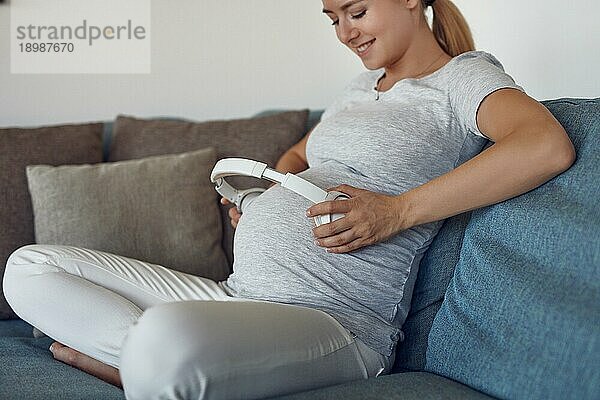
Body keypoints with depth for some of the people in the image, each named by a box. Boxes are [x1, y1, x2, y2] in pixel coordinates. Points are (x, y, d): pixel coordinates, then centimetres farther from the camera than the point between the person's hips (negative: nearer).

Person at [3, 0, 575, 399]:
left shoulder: (463, 75, 0)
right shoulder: (364, 84, 25)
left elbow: (549, 146, -21)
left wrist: (399, 211, -21)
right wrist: (264, 193, 14)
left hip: (336, 320, -9)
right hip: (237, 294, 10)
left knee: (168, 341, -43)